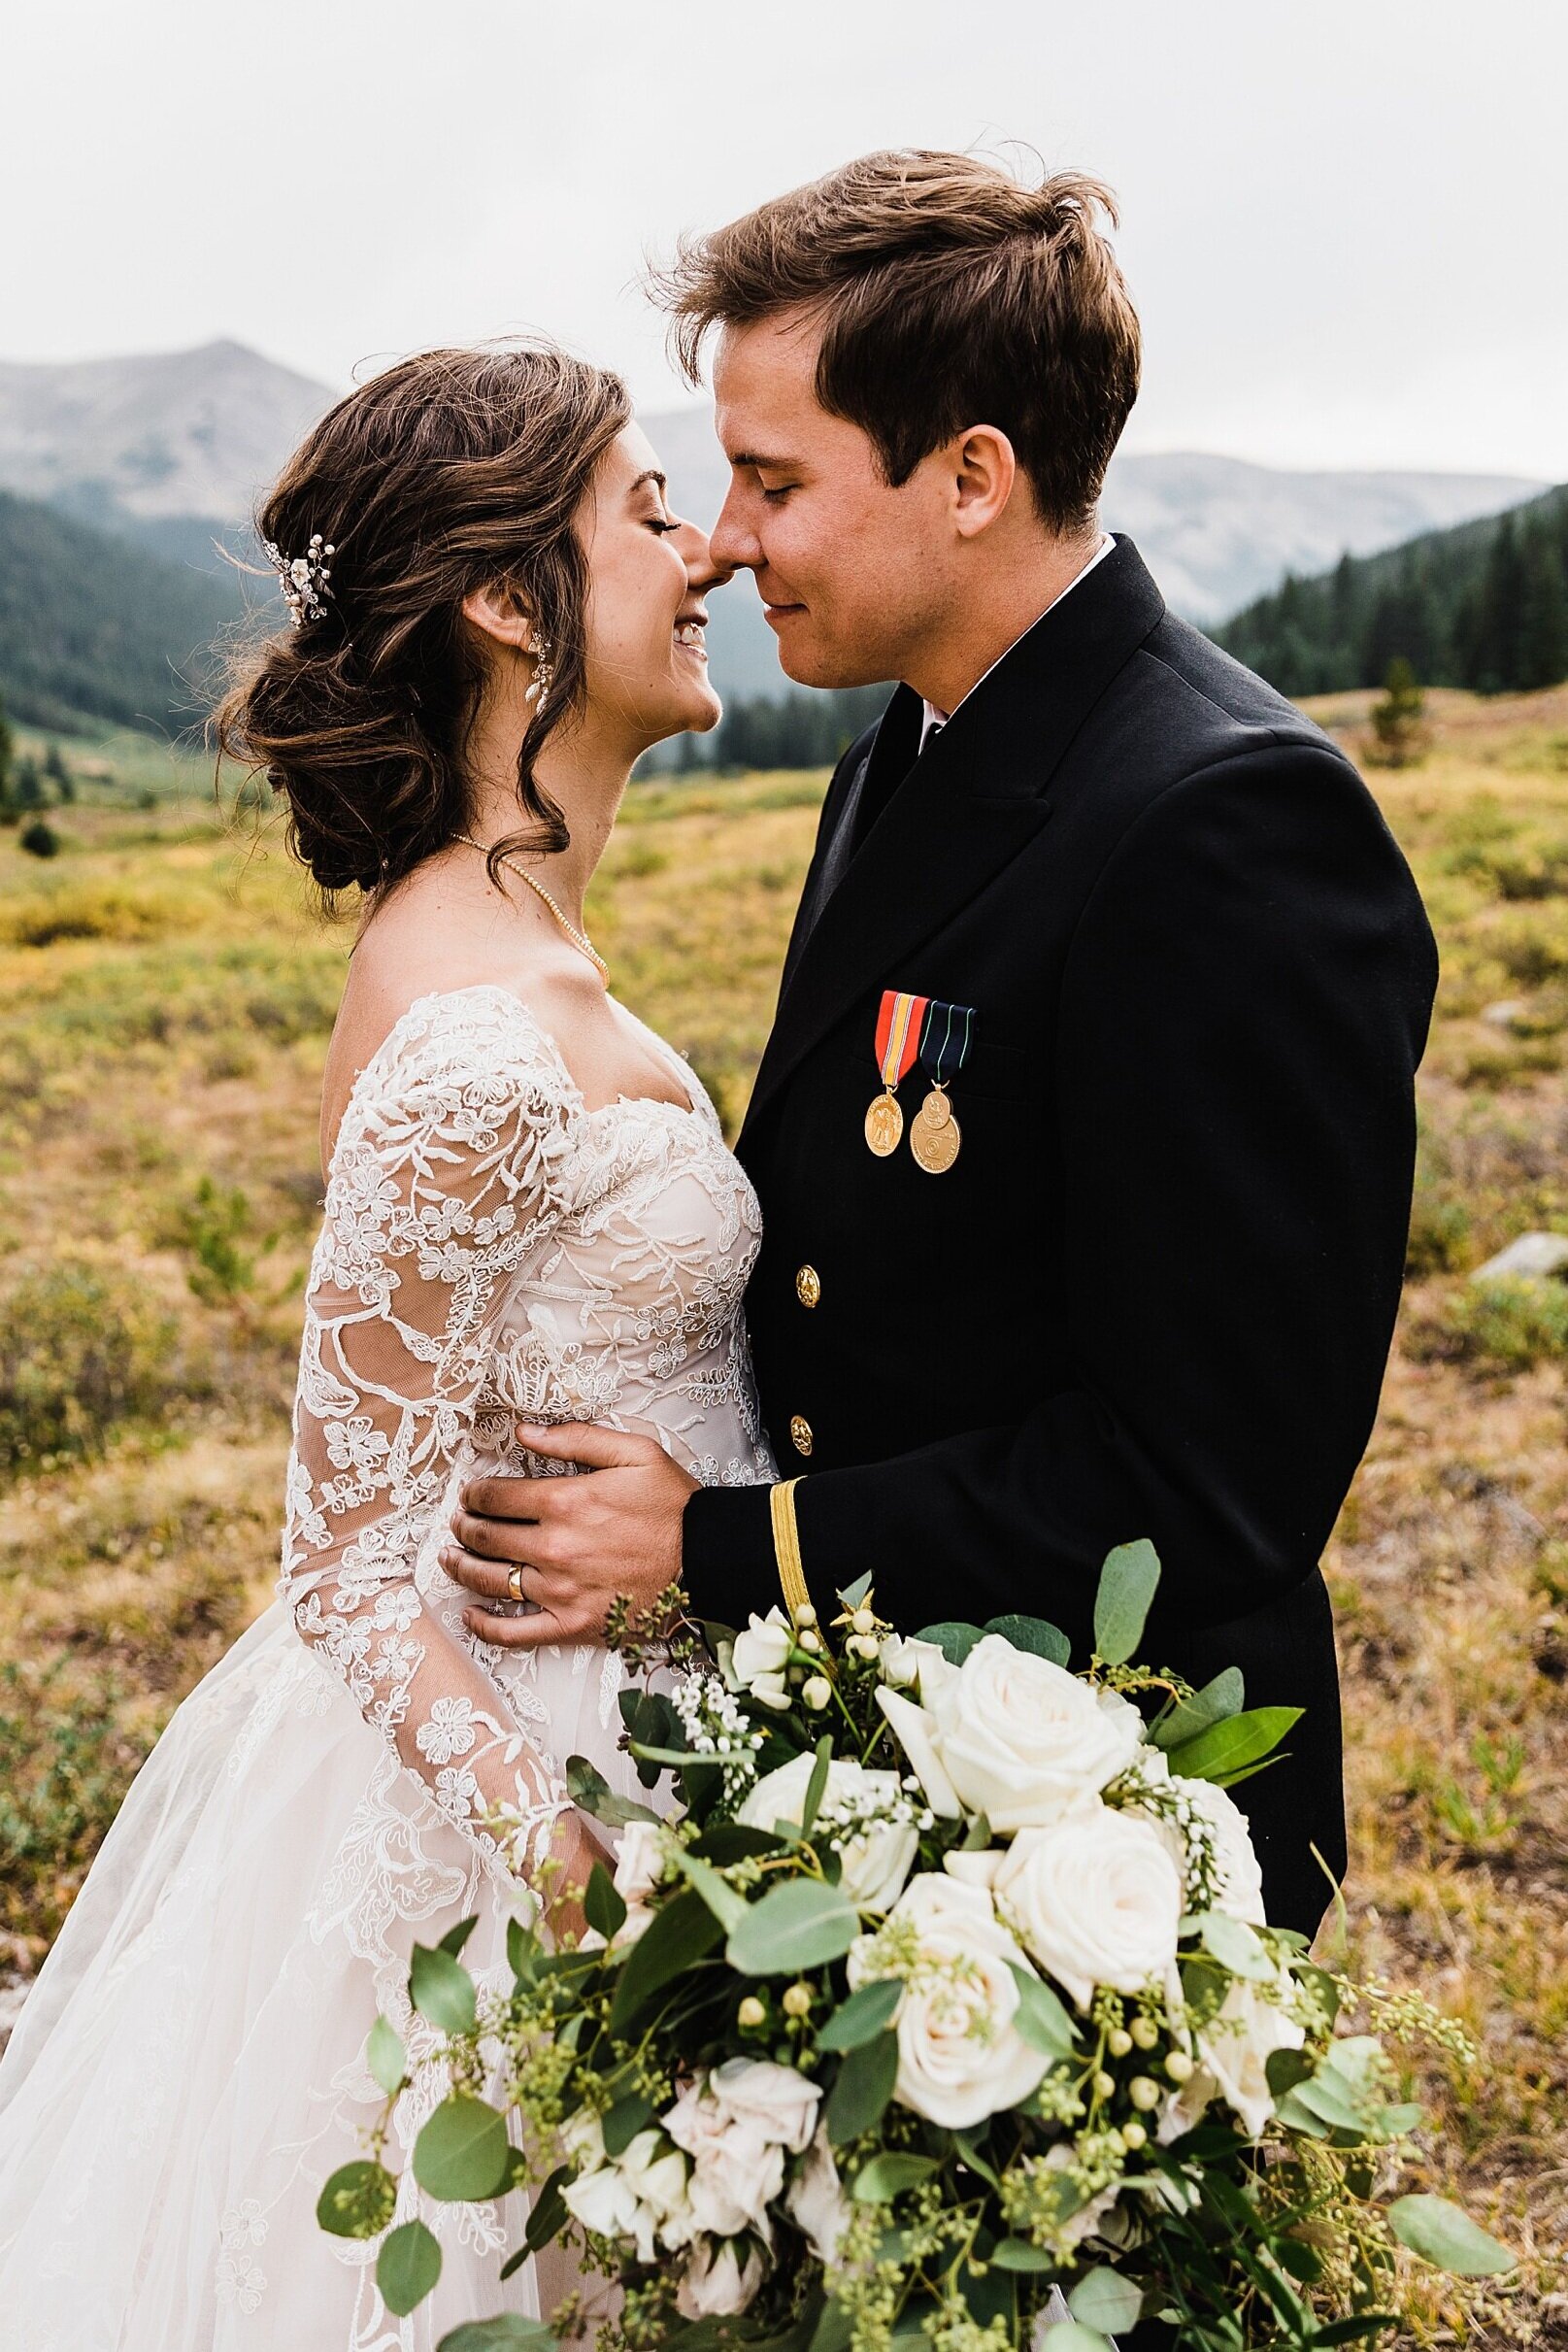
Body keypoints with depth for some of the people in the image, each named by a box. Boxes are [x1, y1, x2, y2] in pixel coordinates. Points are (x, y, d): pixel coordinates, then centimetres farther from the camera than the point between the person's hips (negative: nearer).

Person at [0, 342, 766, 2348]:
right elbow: (354, 1571, -22)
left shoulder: (499, 928, 1)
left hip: (585, 1743, 8)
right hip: (522, 1763, -8)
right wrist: (604, 1904, -28)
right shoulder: (474, 1050, -28)